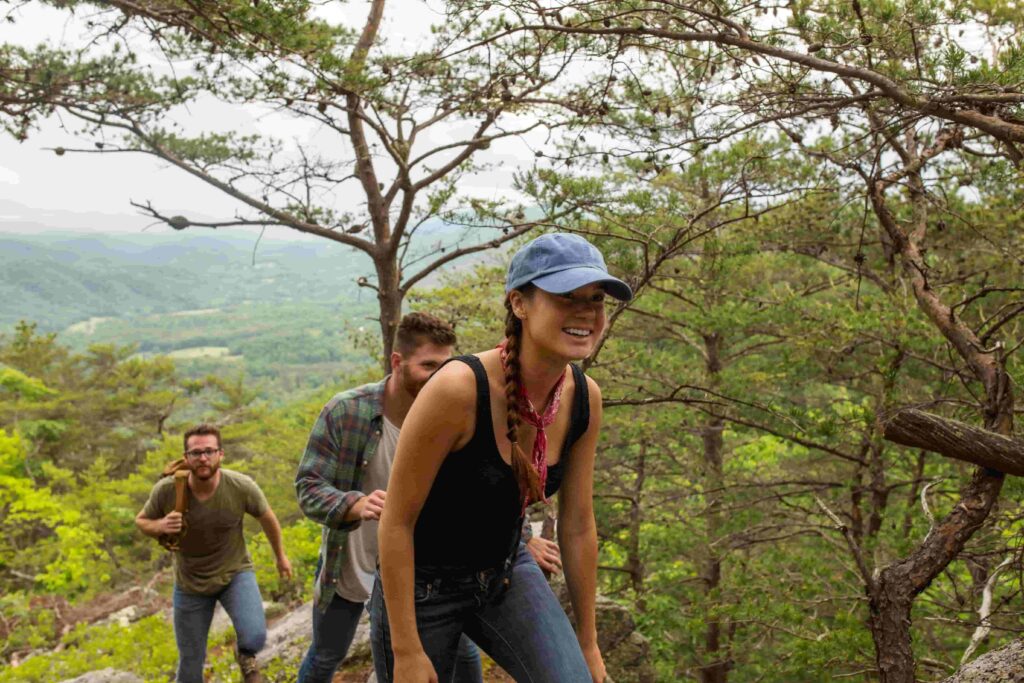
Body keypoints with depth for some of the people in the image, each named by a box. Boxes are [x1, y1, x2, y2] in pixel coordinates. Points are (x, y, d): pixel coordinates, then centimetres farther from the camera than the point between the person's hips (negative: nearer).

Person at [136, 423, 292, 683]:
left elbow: (266, 516, -4)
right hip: (190, 584, 1)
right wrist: (160, 526, -27)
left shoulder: (241, 487, -24)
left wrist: (280, 556, 11)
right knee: (190, 662, 12)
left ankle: (244, 654, 16)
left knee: (255, 638, -22)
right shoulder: (166, 490, -23)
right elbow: (141, 521, -3)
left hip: (235, 573, -1)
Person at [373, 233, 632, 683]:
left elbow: (578, 527, 0)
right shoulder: (458, 389, -30)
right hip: (421, 585, -4)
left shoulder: (584, 399, -11)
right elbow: (396, 522, -21)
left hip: (506, 571, 4)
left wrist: (587, 642, 7)